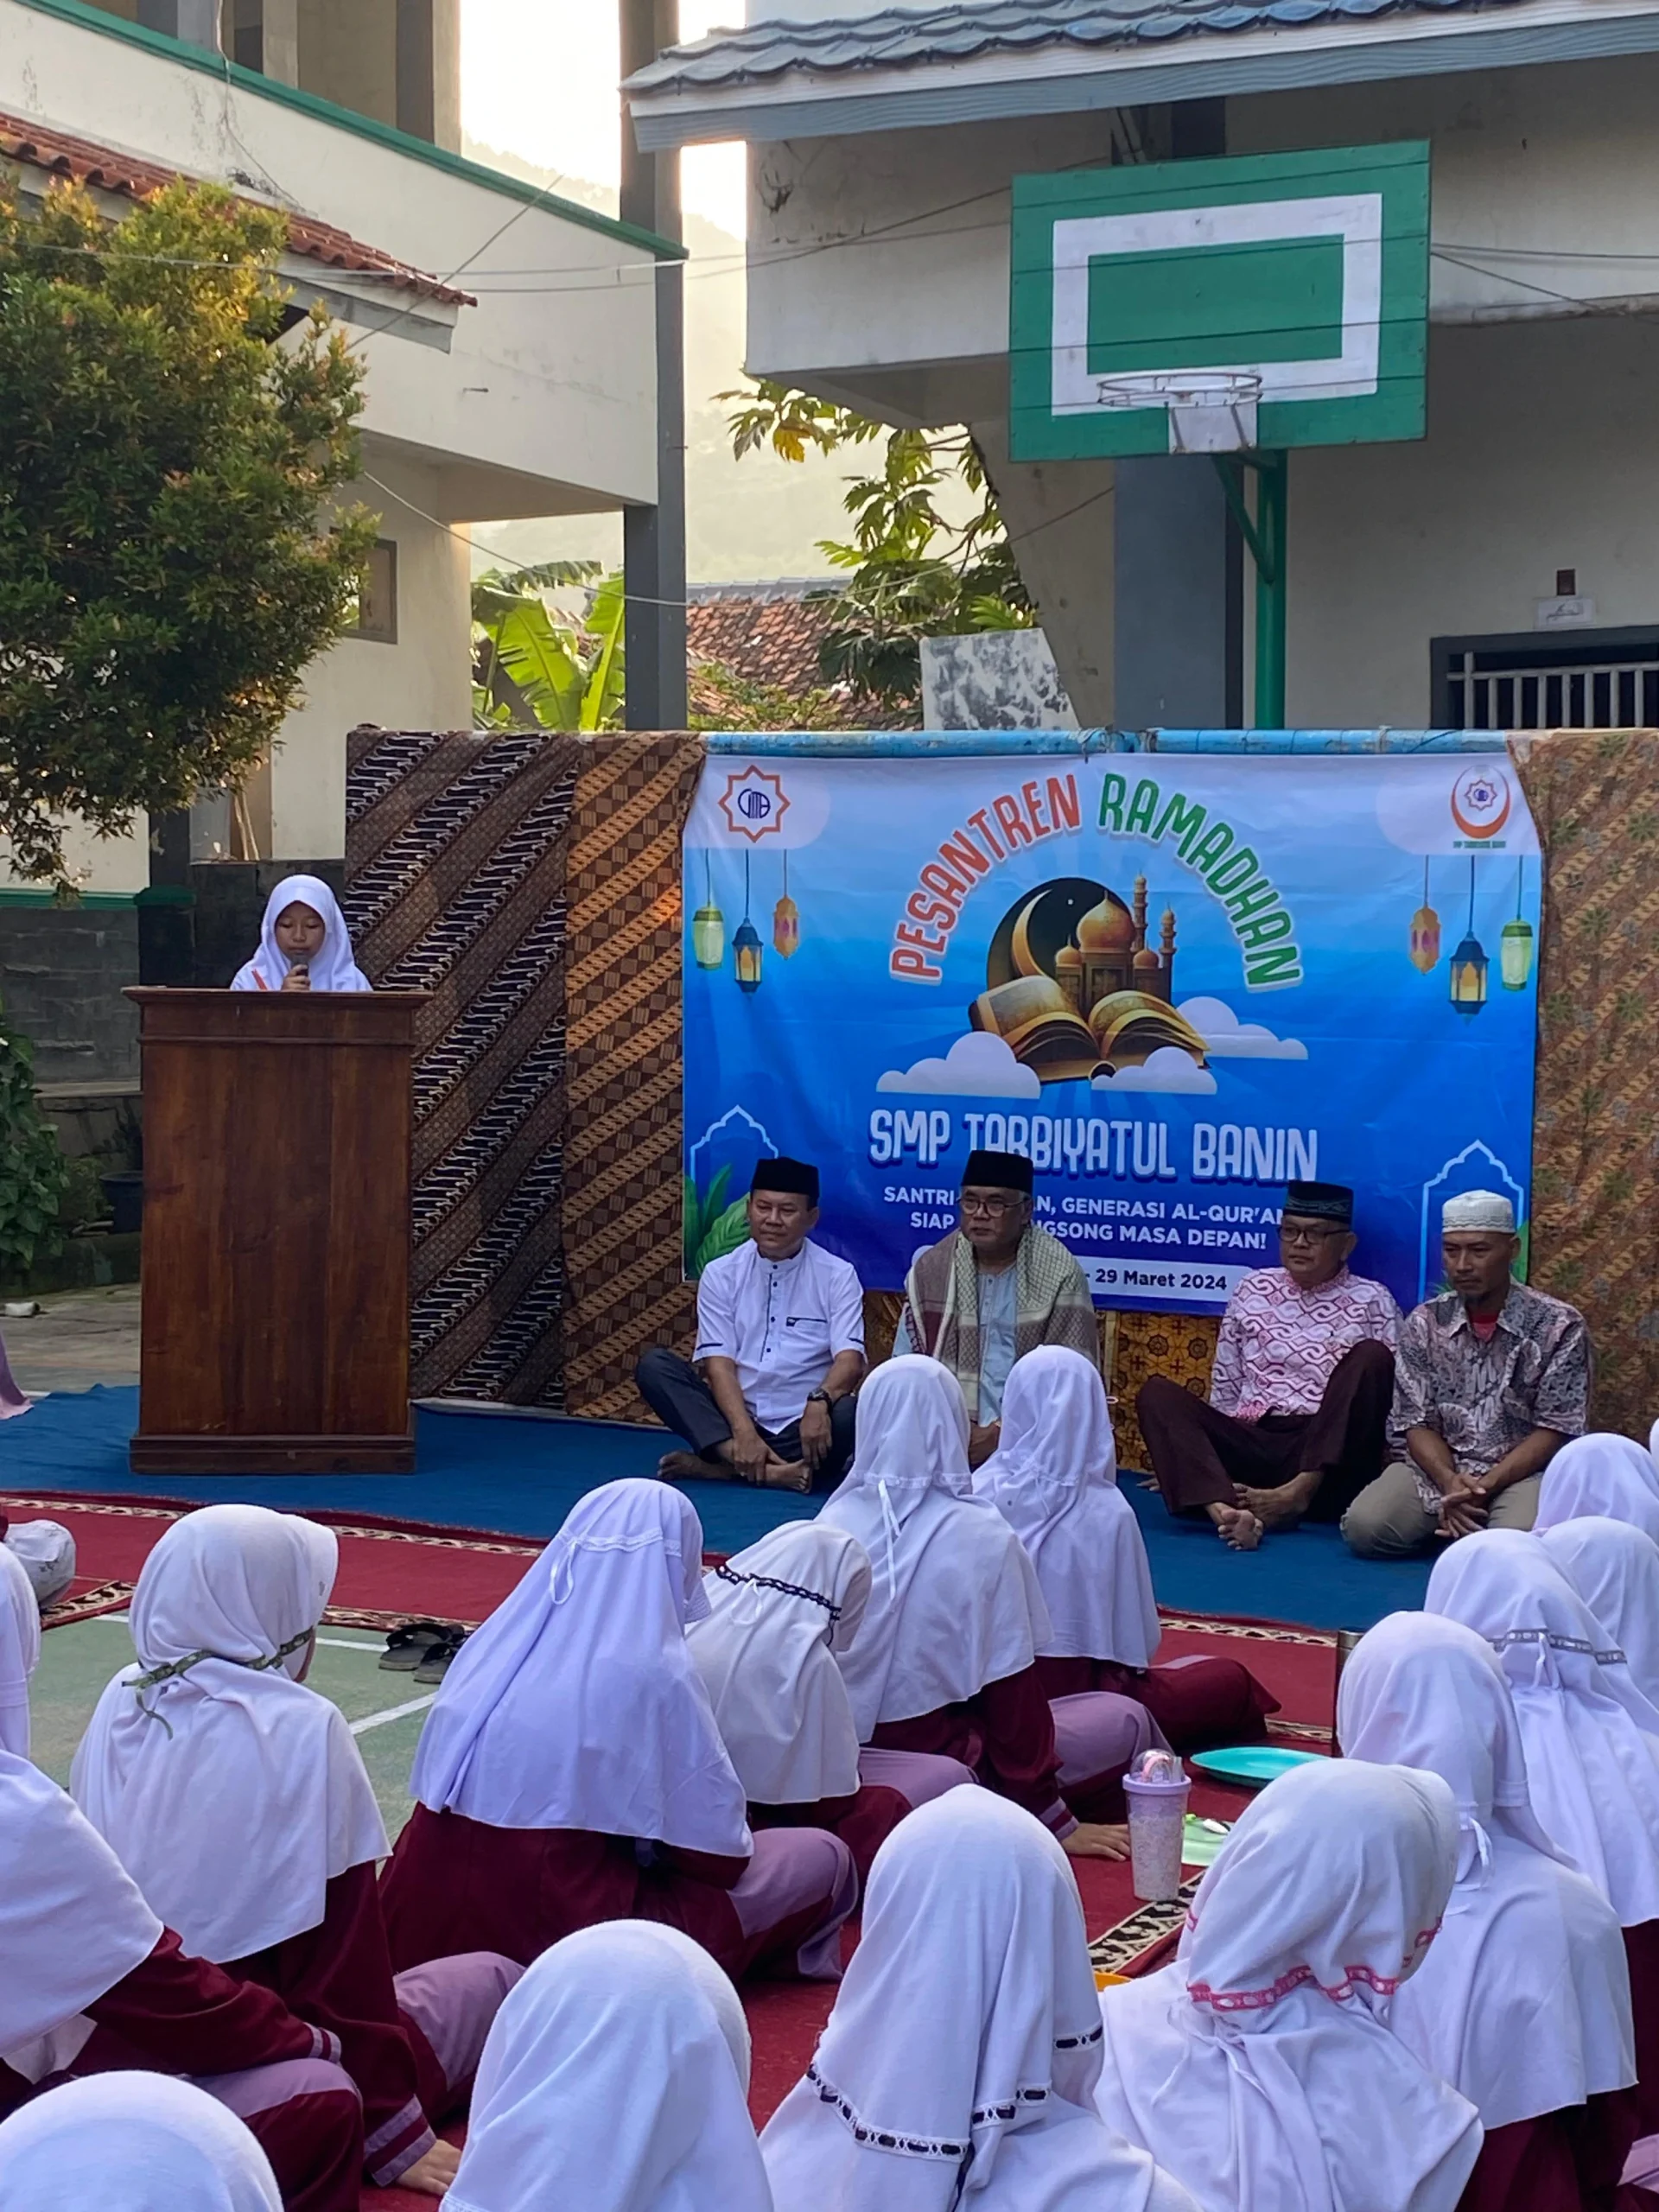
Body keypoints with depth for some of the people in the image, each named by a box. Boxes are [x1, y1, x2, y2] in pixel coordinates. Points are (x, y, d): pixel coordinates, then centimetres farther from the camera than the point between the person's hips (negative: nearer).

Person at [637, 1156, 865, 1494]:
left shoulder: (837, 1276, 1)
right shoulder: (721, 1274, 4)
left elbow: (850, 1359, -11)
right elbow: (718, 1363, -5)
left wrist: (819, 1400, -33)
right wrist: (744, 1433, -22)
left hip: (805, 1426, -2)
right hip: (737, 1420, 2)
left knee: (849, 1414, -34)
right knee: (654, 1364, -19)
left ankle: (719, 1467, -31)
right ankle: (763, 1468, -37)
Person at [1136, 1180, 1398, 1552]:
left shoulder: (1371, 1301, 8)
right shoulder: (1254, 1291, 15)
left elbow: (1393, 1391, 2)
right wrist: (1187, 1455, 11)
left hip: (1328, 1464, -2)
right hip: (1251, 1444, 2)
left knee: (1370, 1356, -24)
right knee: (1157, 1392, -20)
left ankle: (1300, 1491, -35)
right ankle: (1225, 1509, -46)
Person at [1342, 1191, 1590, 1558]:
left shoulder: (1559, 1326, -5)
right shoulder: (1423, 1324, 4)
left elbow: (1555, 1431, -7)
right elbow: (1417, 1423, 1)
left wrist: (1487, 1486, -20)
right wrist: (1449, 1481, -20)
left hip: (1521, 1472, -3)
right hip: (1437, 1469, 3)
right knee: (1365, 1527, -24)